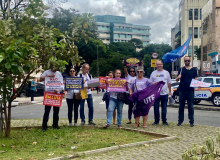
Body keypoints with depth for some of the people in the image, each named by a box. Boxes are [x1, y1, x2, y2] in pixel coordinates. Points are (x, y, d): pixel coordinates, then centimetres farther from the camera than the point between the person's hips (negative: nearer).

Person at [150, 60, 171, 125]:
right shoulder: (153, 73, 5)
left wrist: (170, 91, 7)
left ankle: (164, 120, 16)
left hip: (164, 93, 0)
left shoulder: (166, 73, 7)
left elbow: (169, 83, 10)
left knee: (164, 108, 6)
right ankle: (156, 120, 15)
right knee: (156, 108, 4)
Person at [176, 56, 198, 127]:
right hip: (182, 90, 1)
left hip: (190, 90, -1)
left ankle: (191, 121, 7)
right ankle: (180, 120, 13)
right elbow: (177, 79, 3)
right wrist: (178, 77, -20)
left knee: (190, 107, 3)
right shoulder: (181, 69, 7)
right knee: (181, 106, 6)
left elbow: (195, 80, 8)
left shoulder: (194, 70, 7)